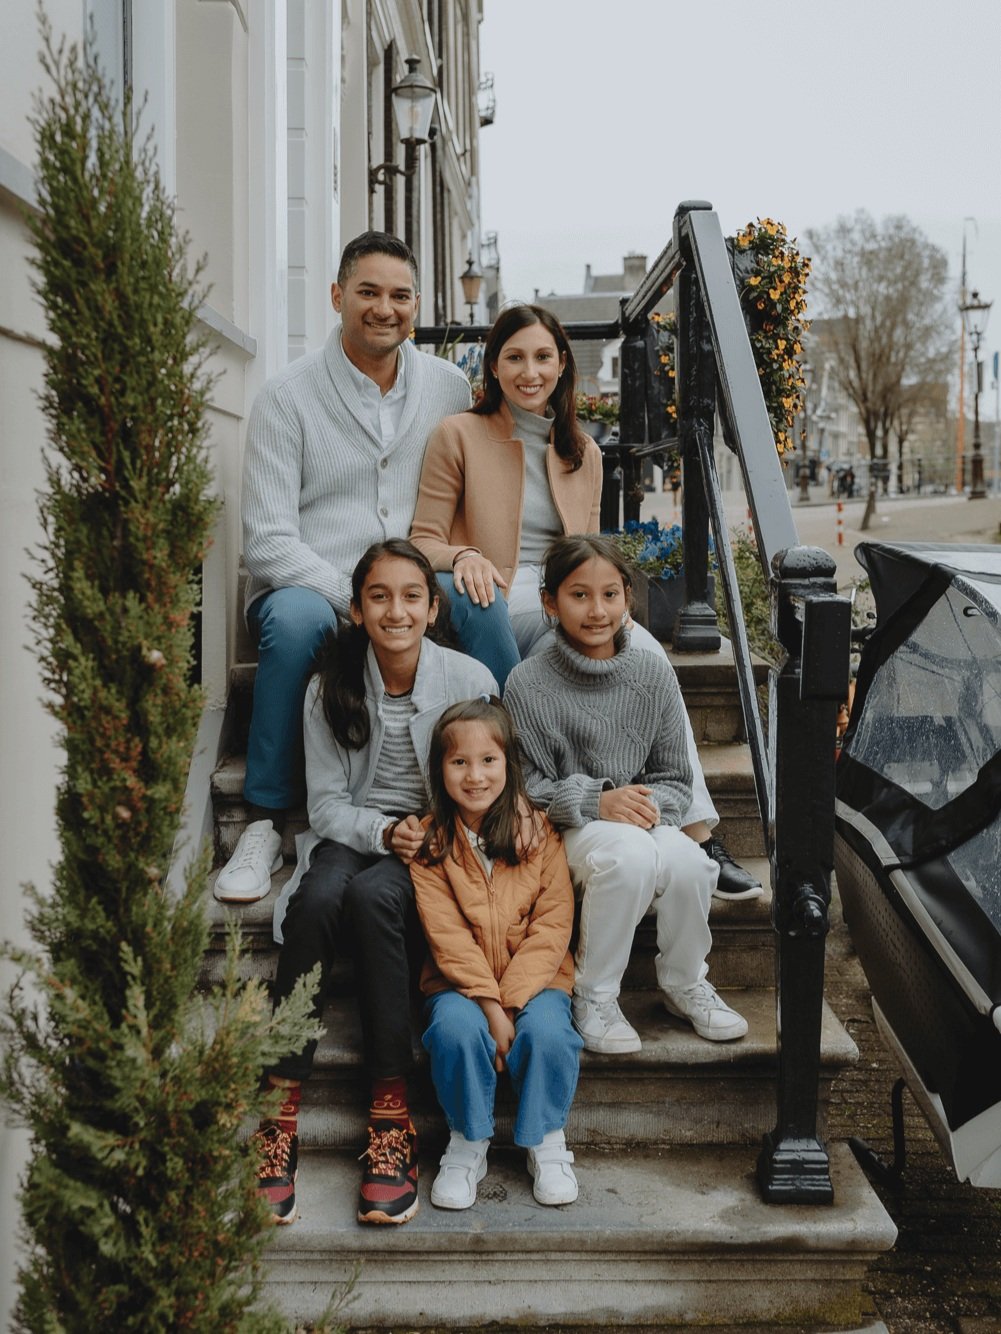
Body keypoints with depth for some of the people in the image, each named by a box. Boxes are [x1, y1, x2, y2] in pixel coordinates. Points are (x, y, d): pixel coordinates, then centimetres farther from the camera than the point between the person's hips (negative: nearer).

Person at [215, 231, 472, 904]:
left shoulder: (450, 387, 9)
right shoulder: (289, 395, -3)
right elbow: (268, 540, -10)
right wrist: (355, 598, -24)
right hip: (309, 589, -2)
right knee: (297, 617, -38)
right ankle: (266, 824, -25)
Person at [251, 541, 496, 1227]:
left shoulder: (470, 679, -3)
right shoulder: (331, 689, 2)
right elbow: (326, 803, 0)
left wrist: (434, 836, -16)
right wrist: (386, 831, -18)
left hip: (437, 846, -1)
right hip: (351, 837, 2)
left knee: (372, 894, -35)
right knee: (318, 897, -33)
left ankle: (392, 1109, -29)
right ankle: (282, 1109, -29)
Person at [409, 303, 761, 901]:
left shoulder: (583, 452, 20)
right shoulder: (459, 435, 5)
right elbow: (422, 542, 2)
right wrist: (463, 556, -22)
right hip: (493, 615, -3)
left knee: (645, 650, -29)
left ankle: (698, 835, -31)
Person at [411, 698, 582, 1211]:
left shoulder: (539, 831, -1)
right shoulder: (429, 841, -2)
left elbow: (553, 925, -6)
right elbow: (447, 934, -9)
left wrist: (511, 999, -16)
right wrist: (488, 1003, -20)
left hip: (534, 978, 0)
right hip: (460, 982, 0)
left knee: (546, 1032, -28)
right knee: (456, 1029, -30)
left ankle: (546, 1141, -1)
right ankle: (468, 1143, -5)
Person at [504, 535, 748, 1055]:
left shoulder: (653, 673, 2)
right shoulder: (528, 683, -6)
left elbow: (676, 778, 7)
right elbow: (528, 787, -6)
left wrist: (651, 804, -15)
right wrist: (596, 802, -20)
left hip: (643, 821, 3)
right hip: (566, 832, -3)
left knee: (688, 861, -29)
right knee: (629, 853, -35)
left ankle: (685, 983, 2)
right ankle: (593, 996, -13)